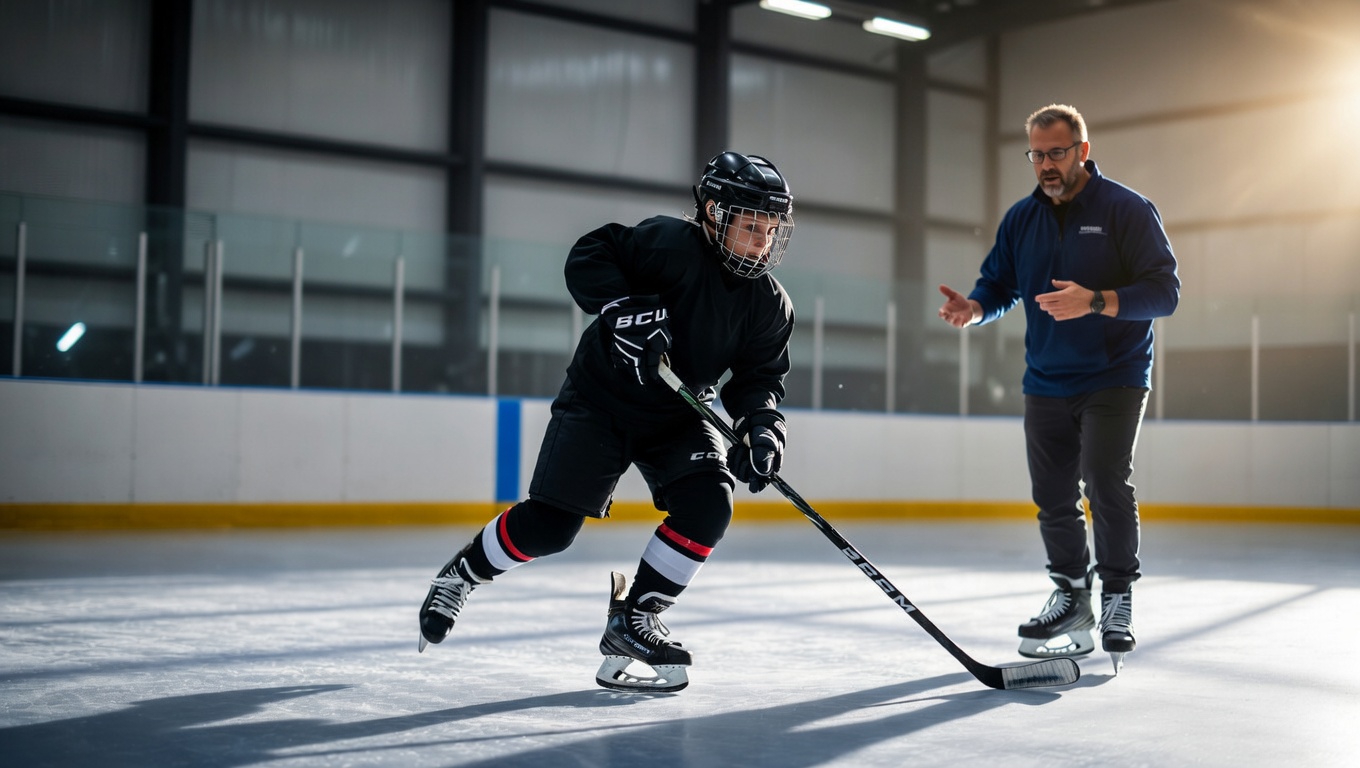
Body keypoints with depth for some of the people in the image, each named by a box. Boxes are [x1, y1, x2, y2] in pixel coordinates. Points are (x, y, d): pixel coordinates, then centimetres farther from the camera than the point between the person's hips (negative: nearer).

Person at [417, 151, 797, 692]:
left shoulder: (770, 304, -4)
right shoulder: (671, 243, -21)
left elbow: (760, 377, -1)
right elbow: (587, 258, -22)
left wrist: (762, 424, -21)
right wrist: (624, 307, -37)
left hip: (680, 415, 5)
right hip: (601, 398, -5)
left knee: (707, 506, -18)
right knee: (549, 524, -10)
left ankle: (632, 621, -2)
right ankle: (464, 571, 20)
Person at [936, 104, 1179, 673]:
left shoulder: (1127, 210, -7)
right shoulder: (1021, 219, 10)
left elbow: (1164, 291, -13)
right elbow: (999, 284, 15)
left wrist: (1096, 301, -28)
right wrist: (975, 307, -9)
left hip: (1114, 377, -5)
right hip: (1046, 384, 5)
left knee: (1105, 479, -17)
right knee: (1052, 496, 7)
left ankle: (1117, 597, -2)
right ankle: (1072, 594, 24)